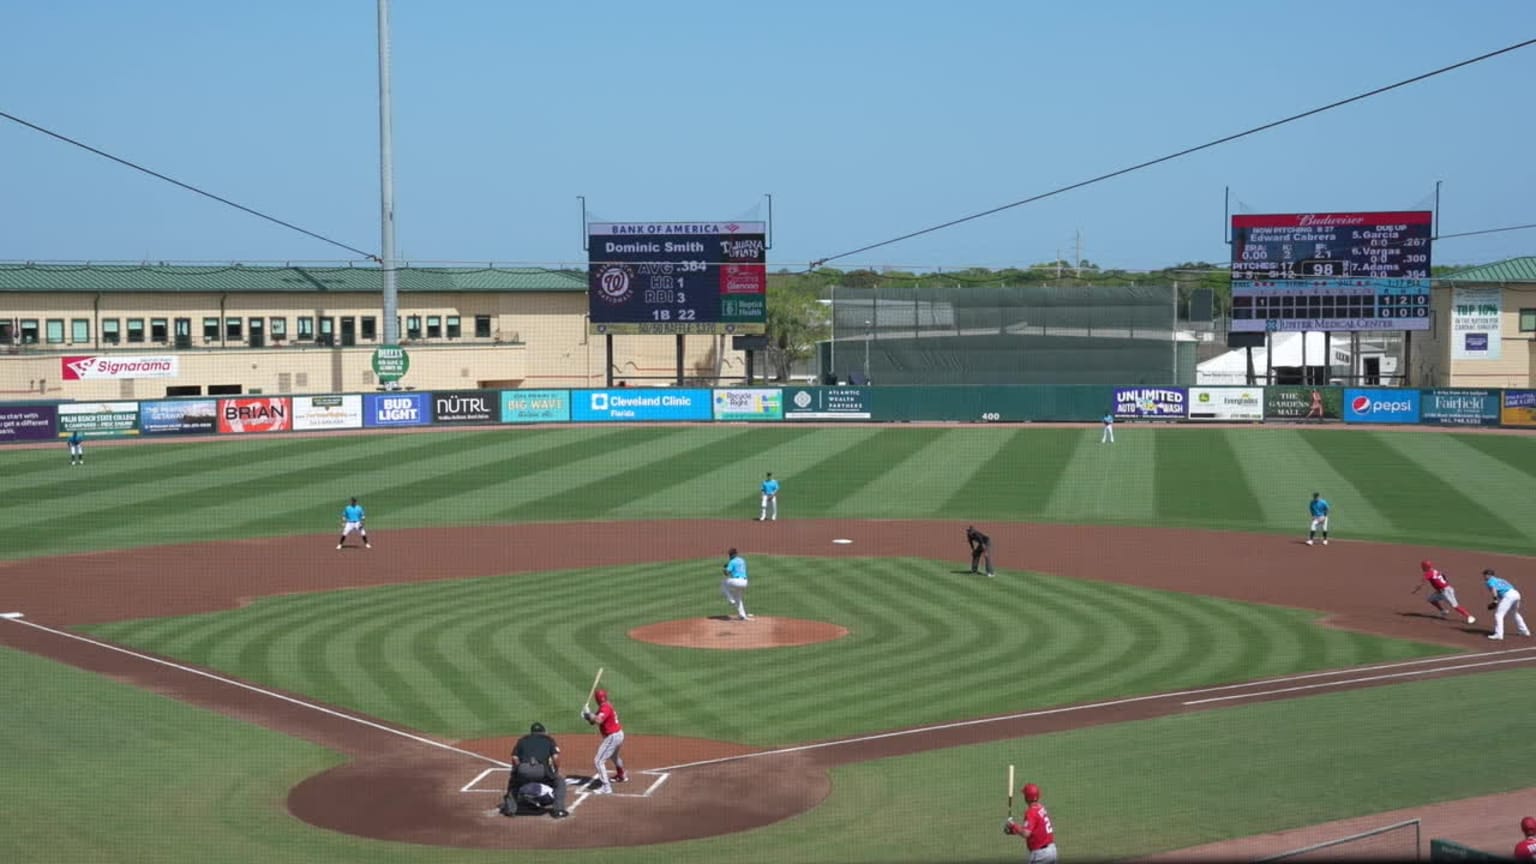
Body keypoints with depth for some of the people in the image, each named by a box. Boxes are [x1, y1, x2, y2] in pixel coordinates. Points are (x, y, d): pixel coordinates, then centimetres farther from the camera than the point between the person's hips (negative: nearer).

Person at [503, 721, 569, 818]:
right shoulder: (548, 739, 26)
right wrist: (556, 772, 24)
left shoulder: (522, 740, 30)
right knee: (559, 782, 23)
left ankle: (510, 808, 19)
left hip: (523, 770, 2)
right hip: (542, 769, -2)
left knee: (513, 782, 35)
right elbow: (555, 757, 11)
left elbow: (514, 758, 17)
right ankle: (558, 809, 9)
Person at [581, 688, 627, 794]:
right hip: (618, 734, 11)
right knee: (614, 756, 37)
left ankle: (606, 787, -18)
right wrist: (589, 716, -13)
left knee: (598, 761, -13)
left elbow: (598, 720, -39)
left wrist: (589, 714, -24)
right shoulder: (607, 706, 8)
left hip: (612, 737, -11)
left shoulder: (605, 707, -22)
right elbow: (596, 719, 6)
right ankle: (622, 776, 61)